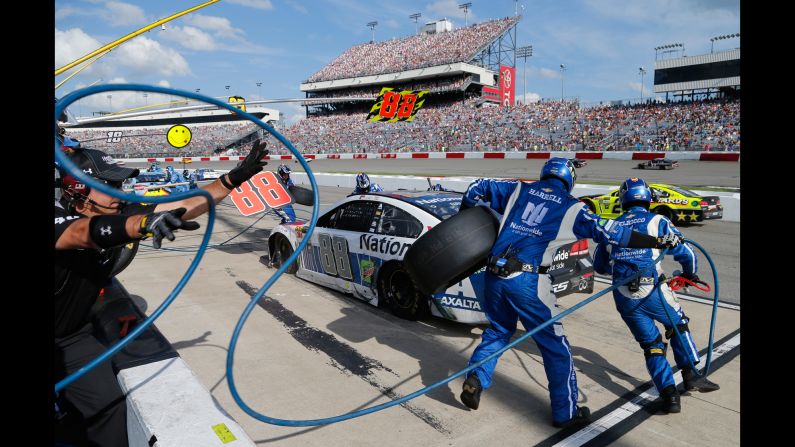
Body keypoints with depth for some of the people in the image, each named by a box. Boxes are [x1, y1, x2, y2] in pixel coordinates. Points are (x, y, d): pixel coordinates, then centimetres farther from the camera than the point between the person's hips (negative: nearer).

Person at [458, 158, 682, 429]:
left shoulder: (518, 190, 14)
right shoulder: (571, 207, 5)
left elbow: (478, 188, 19)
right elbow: (609, 233, 2)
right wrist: (660, 242, 12)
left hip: (495, 274, 4)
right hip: (528, 282, -4)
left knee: (498, 331, 27)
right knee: (555, 346, 11)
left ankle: (475, 381, 14)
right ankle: (566, 413, 22)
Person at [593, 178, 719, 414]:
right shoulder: (657, 221, 1)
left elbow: (599, 266, 18)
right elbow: (686, 253, 0)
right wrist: (690, 273, 21)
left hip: (624, 299, 2)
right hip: (653, 292, -2)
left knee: (651, 345, 15)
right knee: (679, 326, 27)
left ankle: (669, 395, 7)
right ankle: (691, 376, 26)